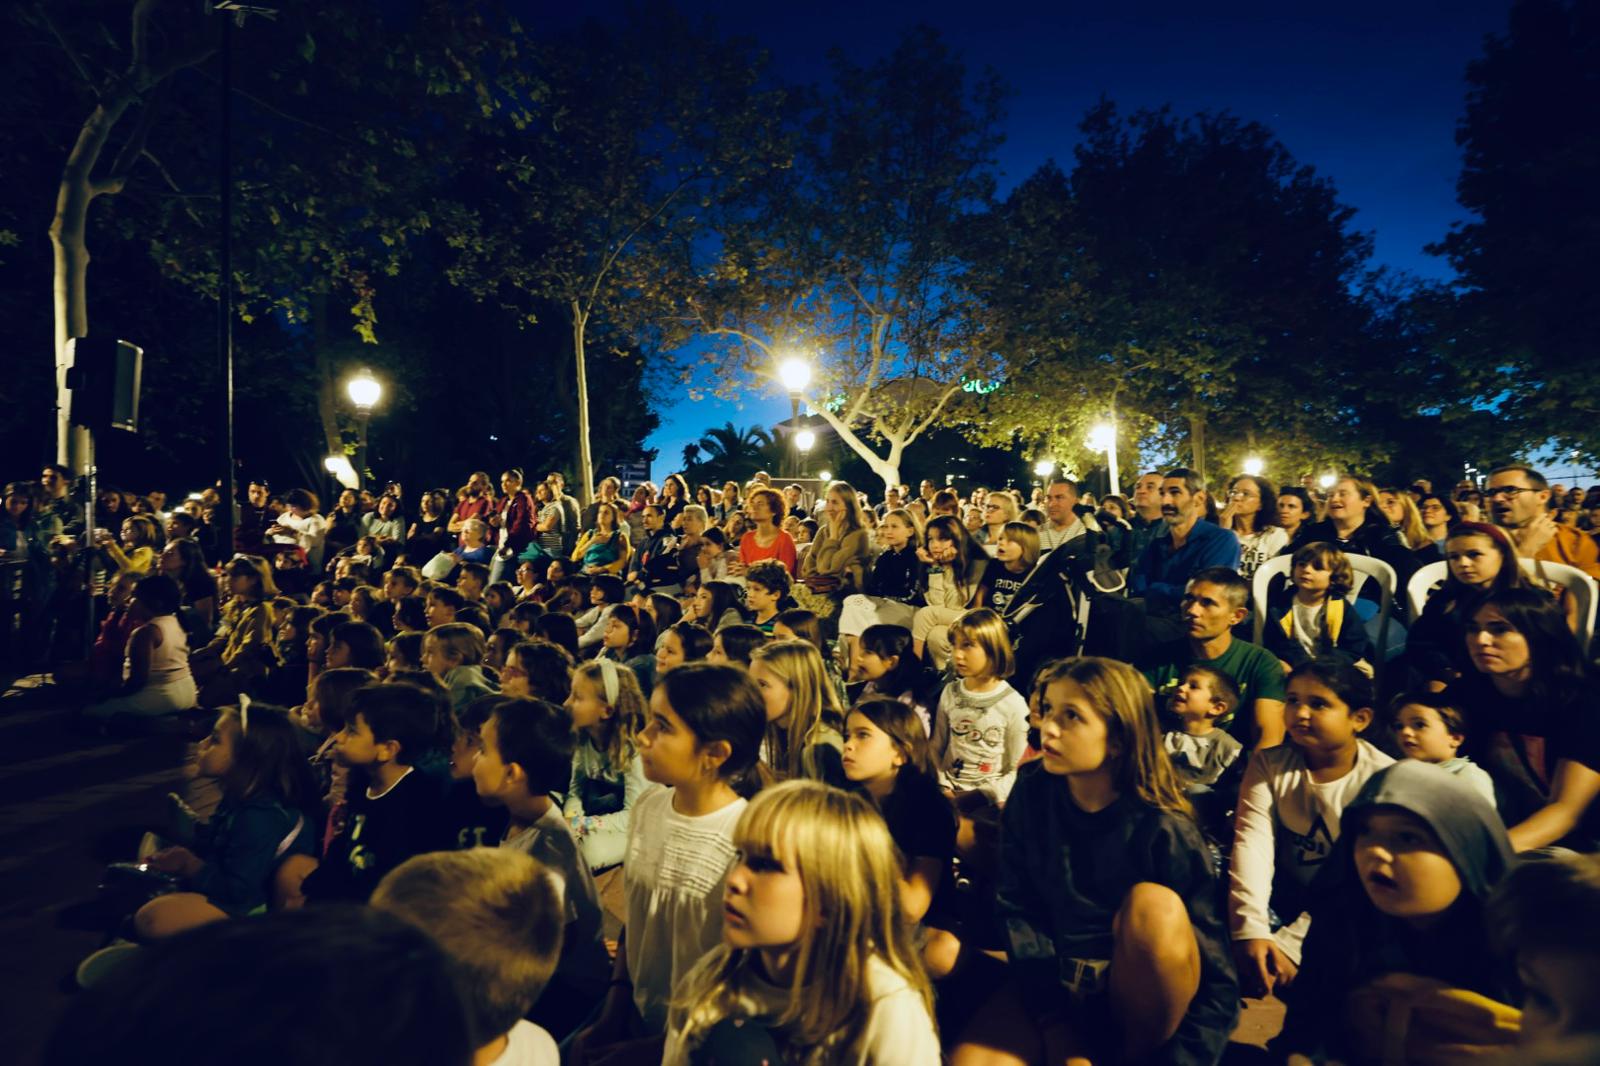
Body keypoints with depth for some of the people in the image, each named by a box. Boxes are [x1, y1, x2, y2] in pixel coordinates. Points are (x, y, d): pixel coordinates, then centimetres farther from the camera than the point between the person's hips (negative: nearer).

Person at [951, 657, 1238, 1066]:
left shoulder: (1164, 829, -19)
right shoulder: (1029, 798, -9)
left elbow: (1216, 977, -16)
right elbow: (1018, 910, -10)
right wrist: (1057, 1028, -19)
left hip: (1144, 999, -1)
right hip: (1054, 983, 1)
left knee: (1153, 903, -32)